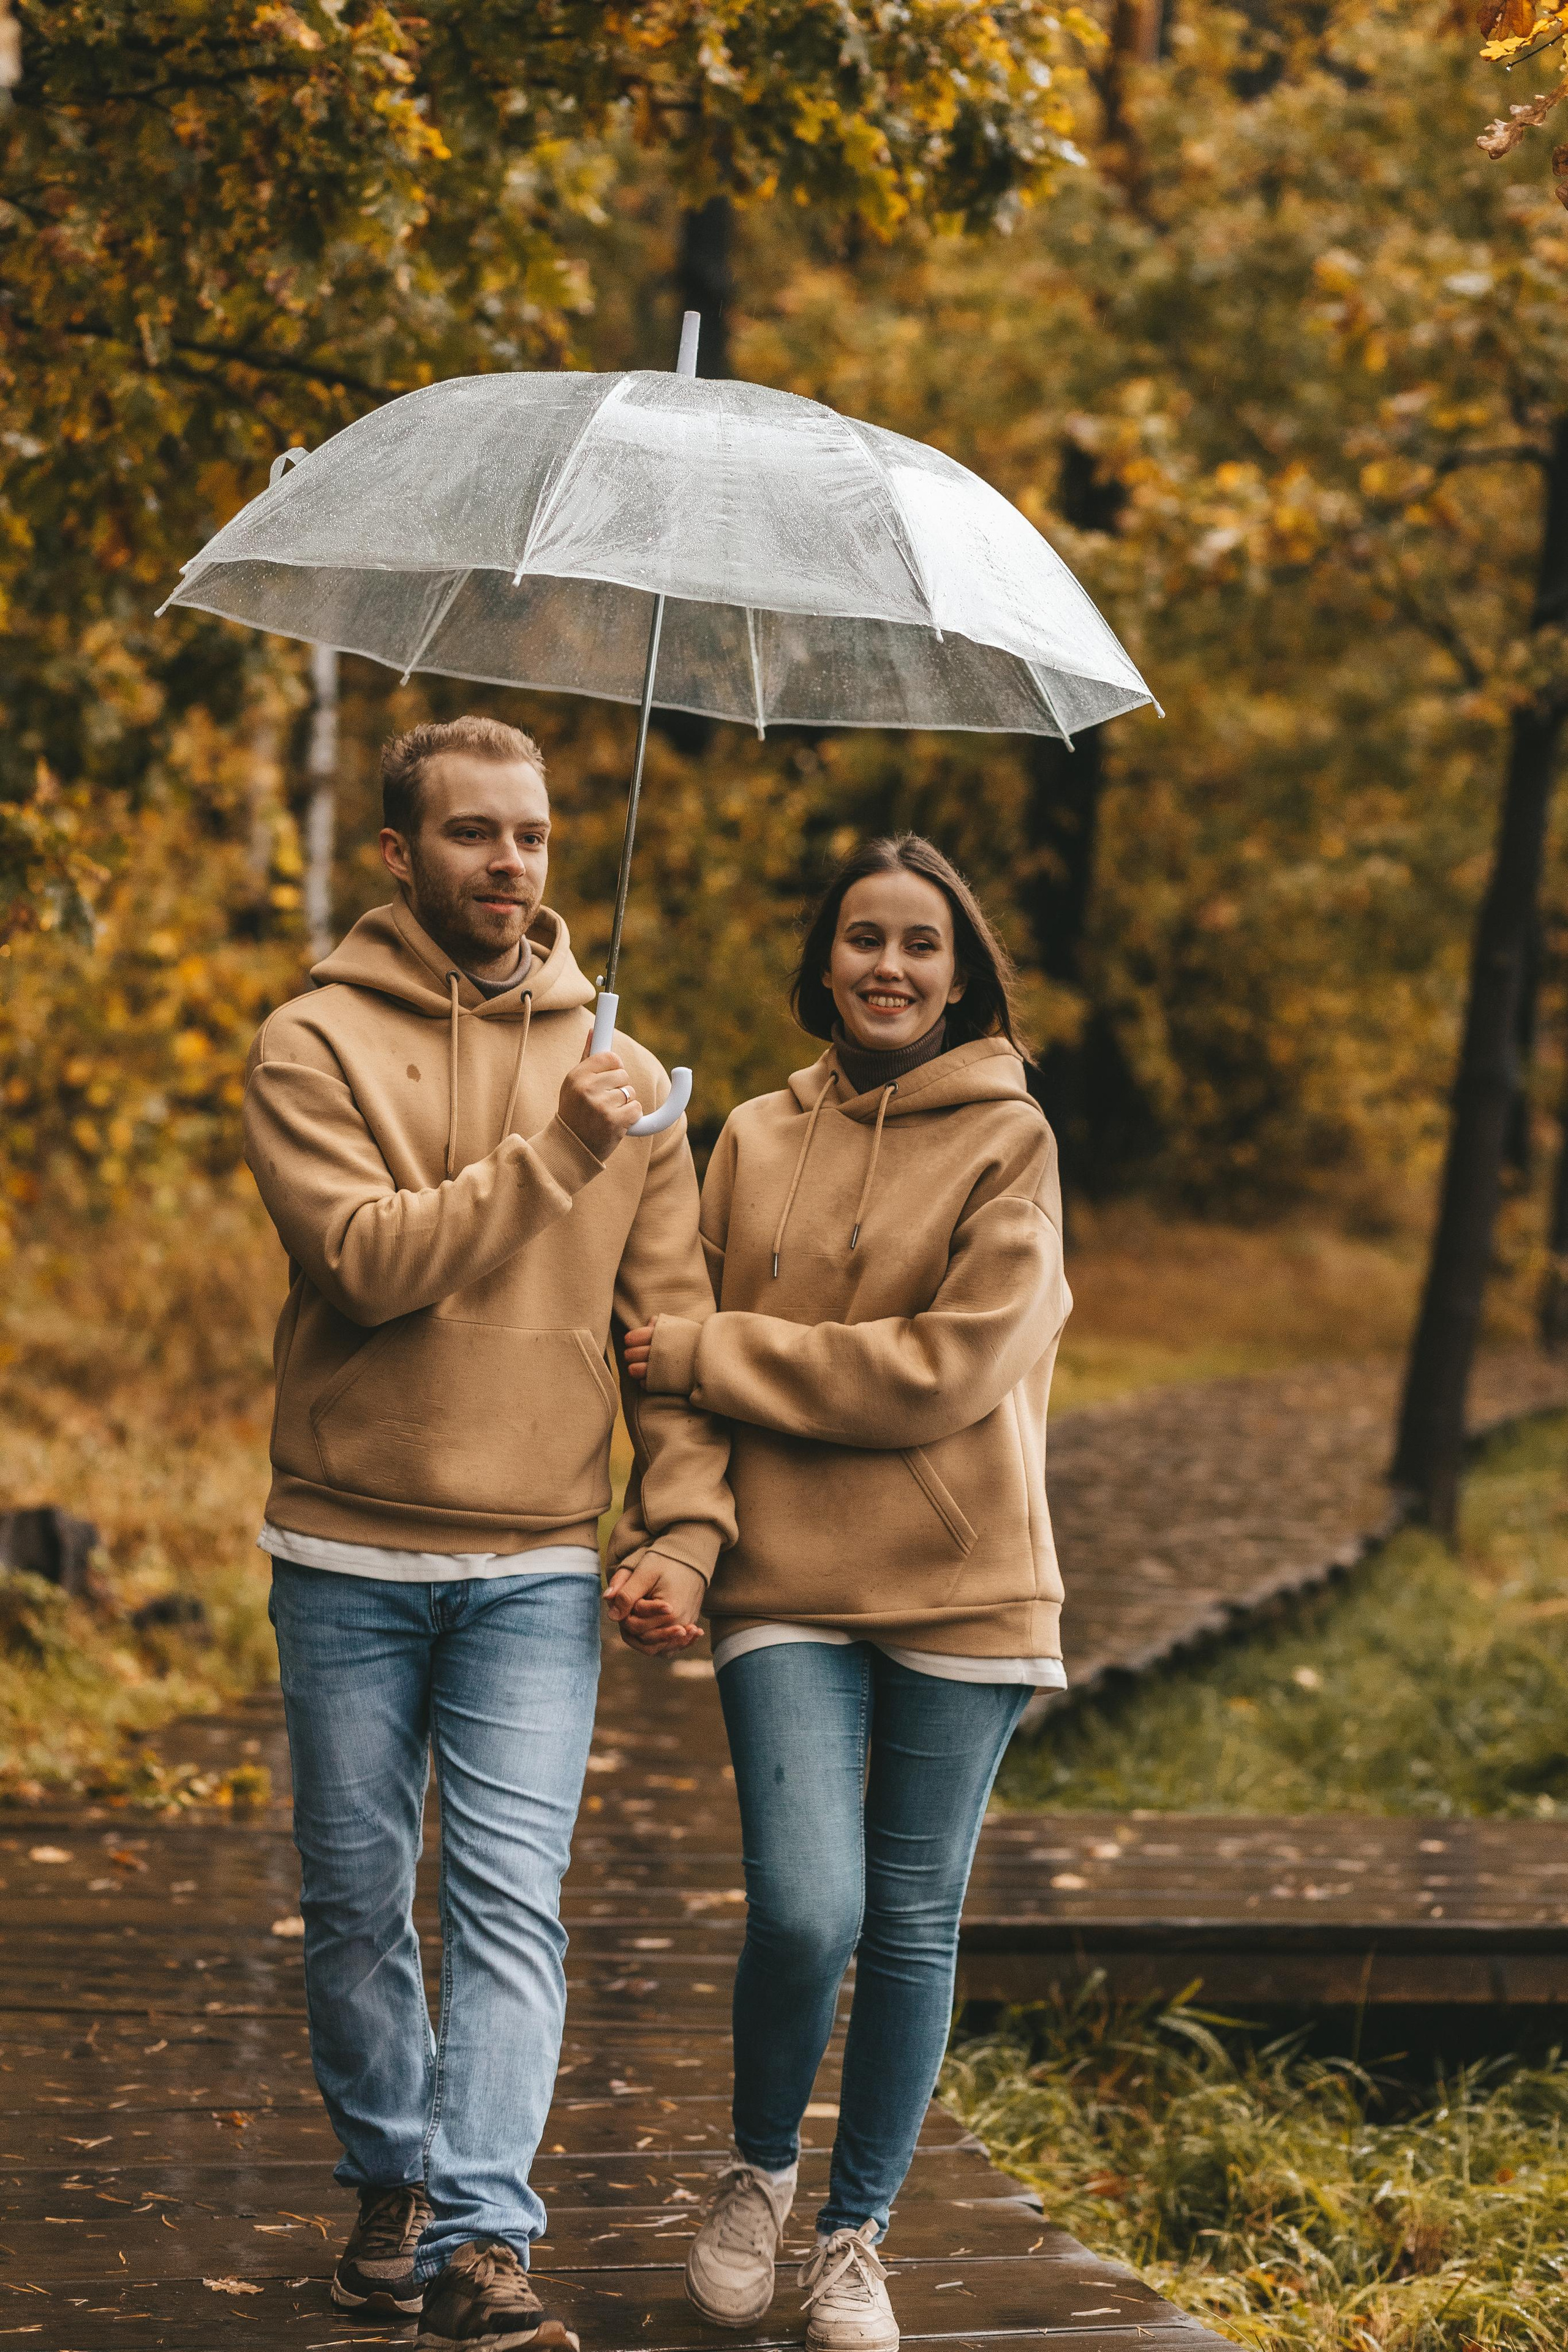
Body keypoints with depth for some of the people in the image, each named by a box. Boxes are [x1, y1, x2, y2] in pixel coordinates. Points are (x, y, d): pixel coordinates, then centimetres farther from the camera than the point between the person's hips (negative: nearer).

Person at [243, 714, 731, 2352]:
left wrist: (682, 1524, -3)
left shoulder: (617, 1075, 8)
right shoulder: (315, 1048, -2)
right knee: (358, 1899, 10)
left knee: (512, 1903, -9)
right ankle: (391, 2179, 28)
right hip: (350, 1556, -1)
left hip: (538, 1569, 1)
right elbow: (373, 1260, -17)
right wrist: (553, 1154, -21)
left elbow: (674, 1315, 7)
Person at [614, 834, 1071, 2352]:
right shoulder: (757, 1141, 10)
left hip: (958, 1591, -1)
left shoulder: (1008, 1143, -1)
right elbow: (689, 1365, 14)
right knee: (805, 1911, -13)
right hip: (787, 1586, 1)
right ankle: (758, 2171, 15)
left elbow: (951, 1368, -12)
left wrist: (712, 1353, -9)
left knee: (912, 1927, 6)